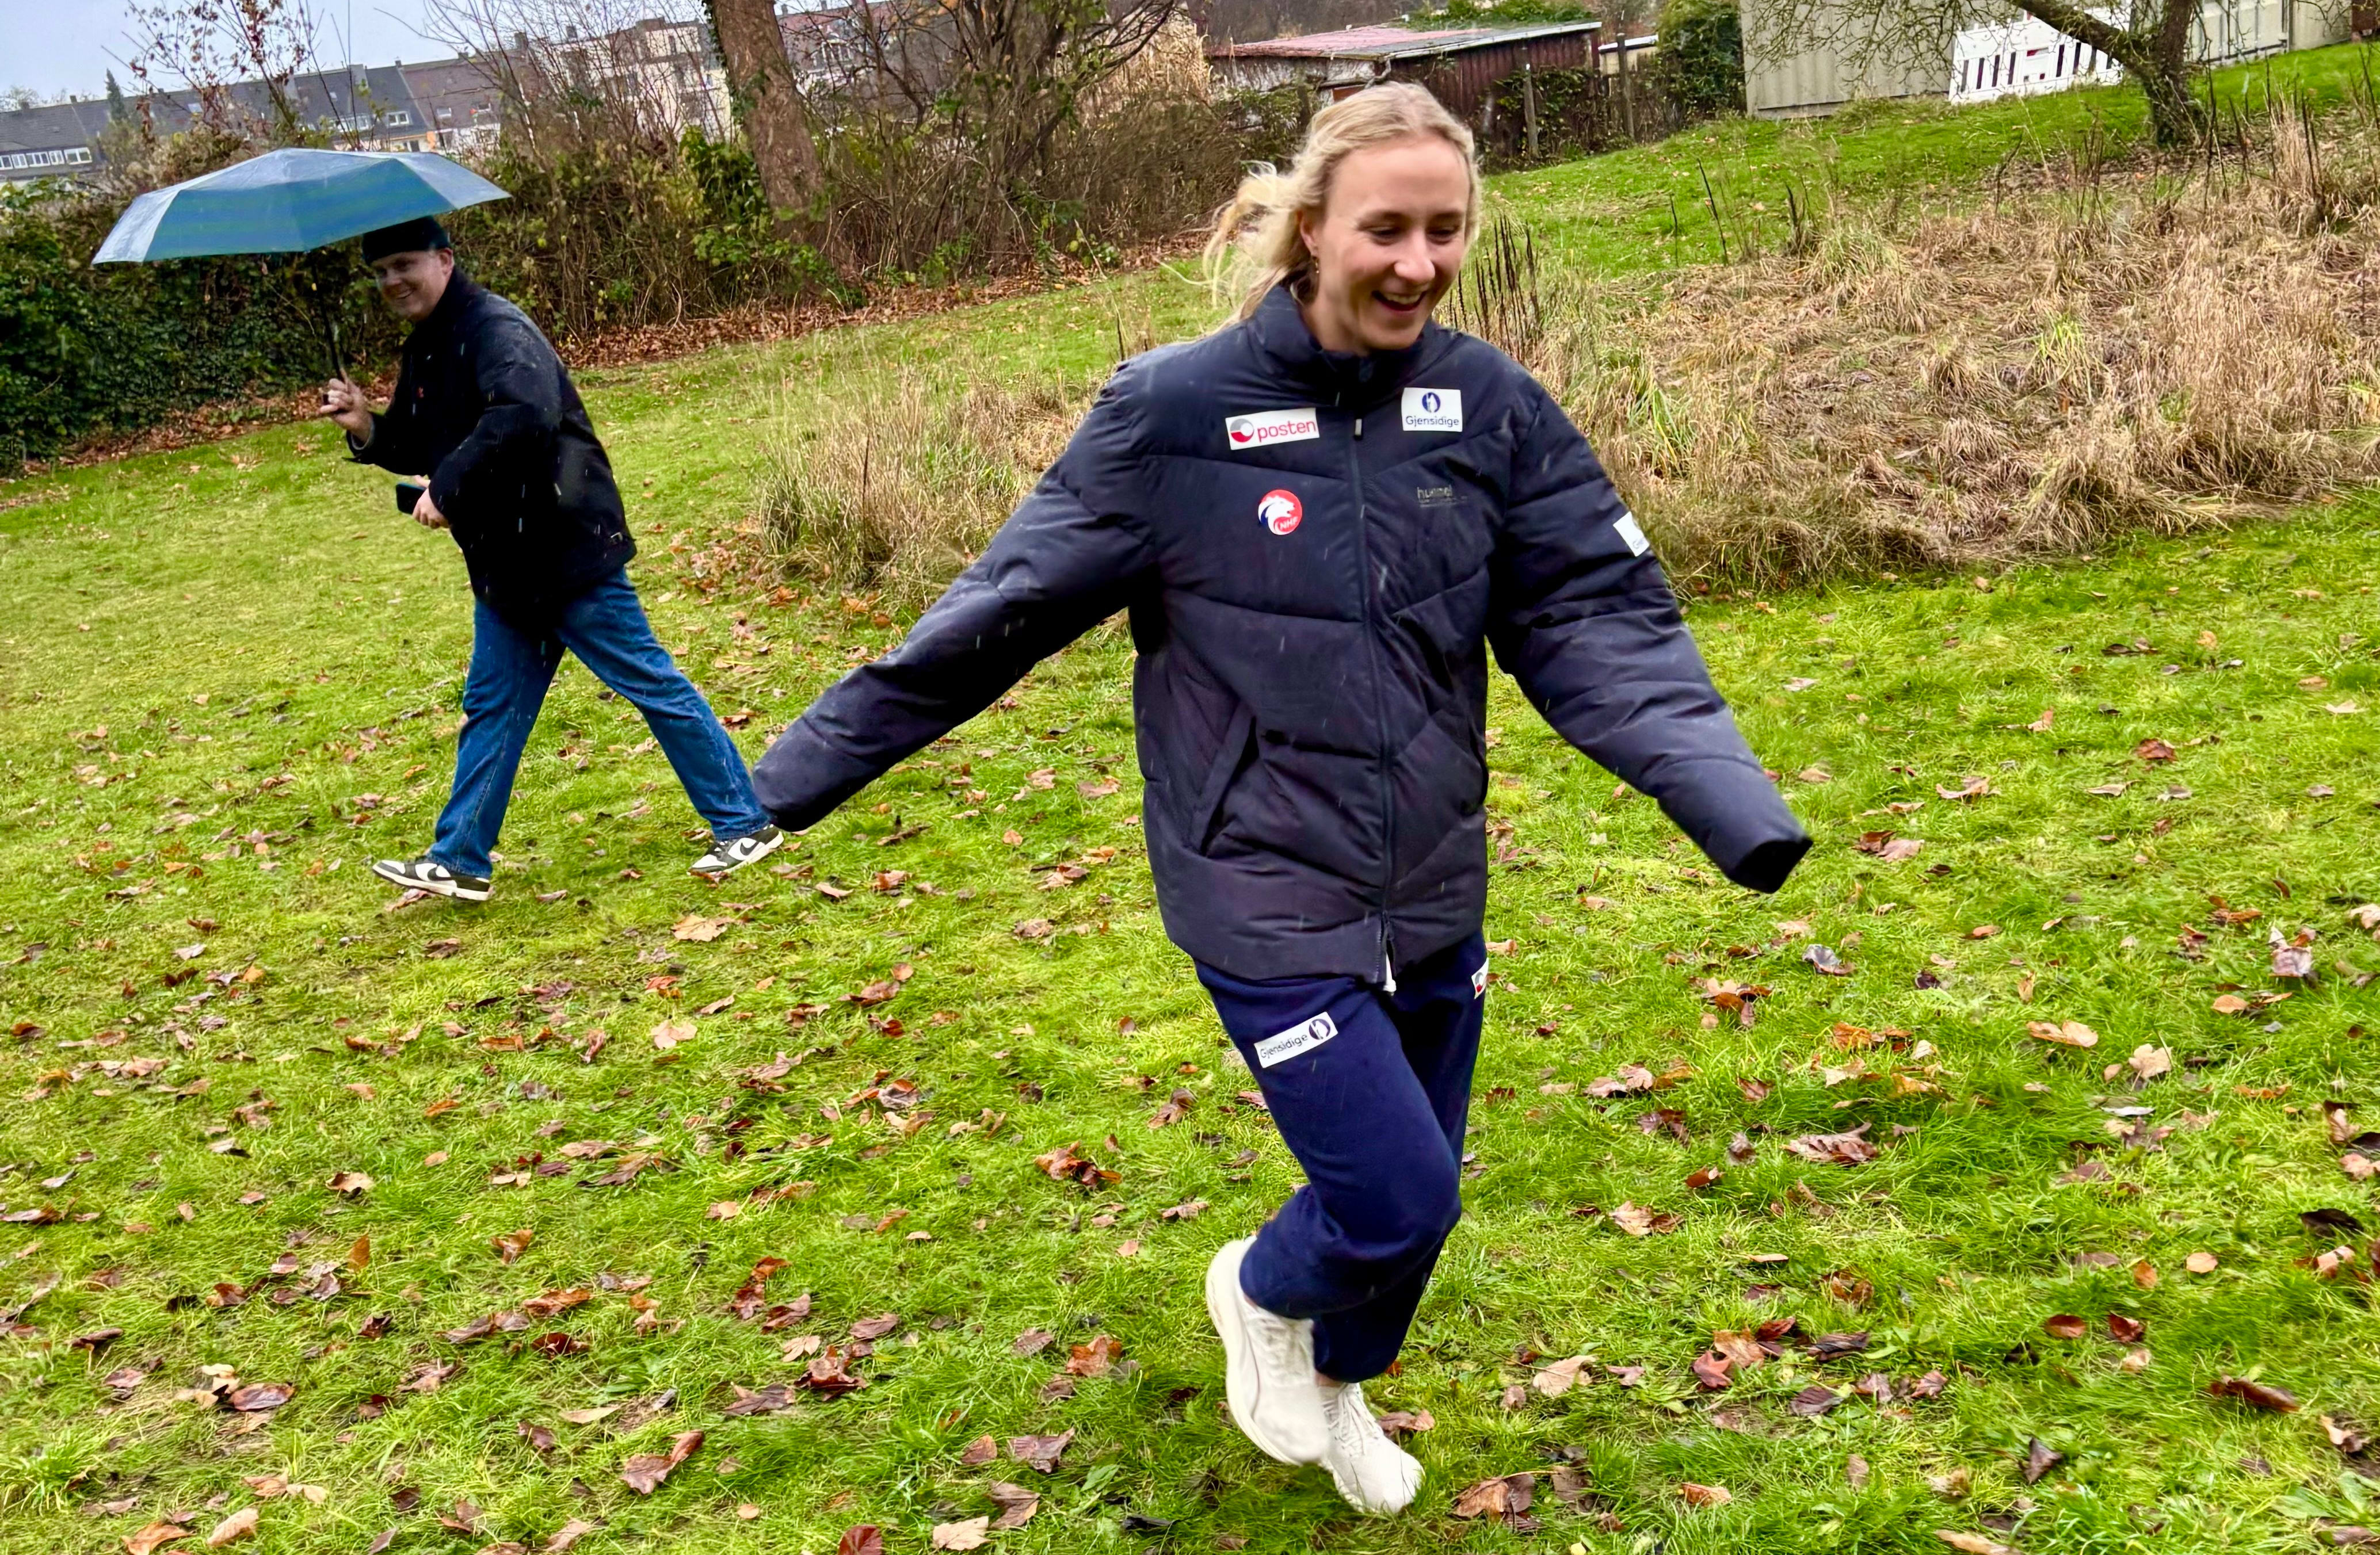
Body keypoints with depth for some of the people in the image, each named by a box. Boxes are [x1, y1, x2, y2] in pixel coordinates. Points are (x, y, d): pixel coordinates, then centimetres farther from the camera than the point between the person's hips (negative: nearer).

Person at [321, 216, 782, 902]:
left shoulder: (496, 328, -17)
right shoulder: (424, 354, 14)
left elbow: (524, 414, -35)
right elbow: (417, 449, 22)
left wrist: (447, 490, -30)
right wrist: (367, 430, 1)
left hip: (570, 550, -9)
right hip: (504, 564, 10)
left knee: (652, 684, -2)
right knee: (491, 708, 13)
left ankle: (744, 824, 8)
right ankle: (458, 860, 22)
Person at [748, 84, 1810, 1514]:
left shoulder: (1491, 407, -5)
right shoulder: (1178, 413, -15)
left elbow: (1600, 622, -5)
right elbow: (1007, 609, -8)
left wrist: (1737, 804, -18)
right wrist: (815, 763, -3)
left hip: (1434, 893, 5)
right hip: (1269, 903, -4)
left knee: (1416, 1193, 17)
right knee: (1397, 1200, -6)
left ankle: (1335, 1385, 50)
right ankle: (1264, 1292, 32)